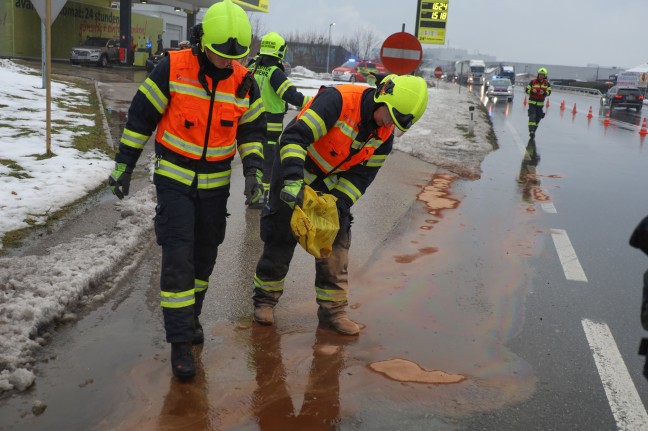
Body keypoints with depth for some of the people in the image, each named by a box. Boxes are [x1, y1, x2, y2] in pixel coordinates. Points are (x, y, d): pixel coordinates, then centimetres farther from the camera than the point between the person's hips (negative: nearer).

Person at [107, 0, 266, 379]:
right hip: (174, 179, -4)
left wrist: (254, 170, -9)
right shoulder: (173, 68, -14)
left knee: (205, 257, 14)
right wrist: (124, 166, -5)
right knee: (178, 258, -9)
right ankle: (181, 341, -2)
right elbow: (141, 116, -7)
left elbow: (253, 129, 6)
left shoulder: (244, 82, -4)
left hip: (216, 184, 4)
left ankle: (190, 316, 36)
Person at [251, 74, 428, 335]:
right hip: (293, 176, -5)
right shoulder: (339, 100, -31)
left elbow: (361, 175, -6)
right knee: (281, 239, 3)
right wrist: (293, 180, -46)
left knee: (336, 245, 3)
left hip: (331, 184, 6)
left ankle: (333, 310, 15)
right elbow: (295, 136, -36)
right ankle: (264, 299, 22)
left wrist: (340, 204, -21)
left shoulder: (385, 134, -9)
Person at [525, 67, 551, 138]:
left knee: (538, 118, 8)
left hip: (540, 103, 3)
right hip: (532, 102, -3)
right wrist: (532, 91, -25)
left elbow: (549, 92, -6)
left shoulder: (547, 83, 1)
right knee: (532, 116, -16)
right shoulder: (533, 81, -5)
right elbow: (527, 90, -4)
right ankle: (531, 131, -24)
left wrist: (544, 93, -28)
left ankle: (533, 131, 21)